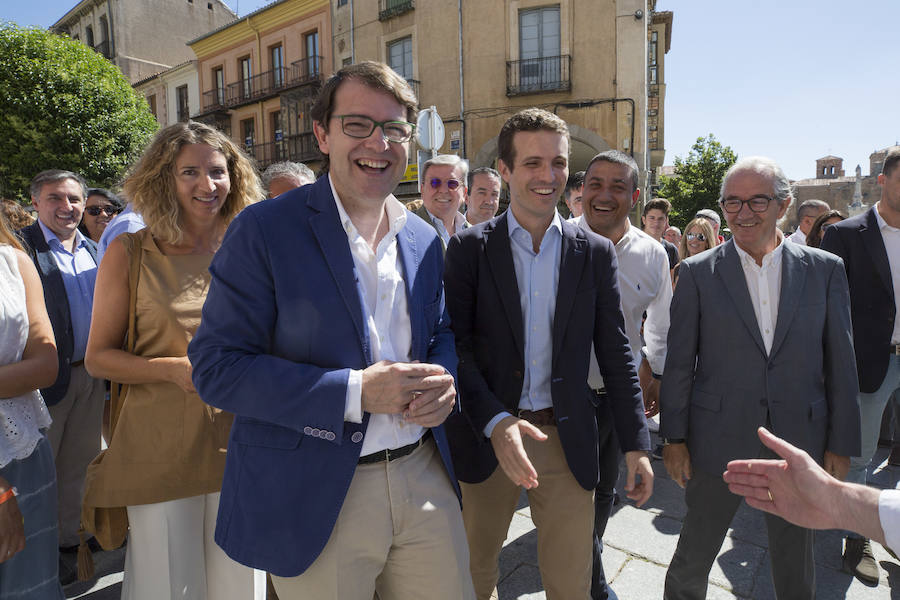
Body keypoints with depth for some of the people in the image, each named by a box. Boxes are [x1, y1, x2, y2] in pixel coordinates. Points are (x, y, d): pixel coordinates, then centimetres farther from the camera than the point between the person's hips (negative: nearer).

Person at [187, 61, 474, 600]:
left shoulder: (425, 239, 5)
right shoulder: (265, 230, -11)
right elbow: (217, 368, -14)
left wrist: (442, 379, -8)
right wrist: (355, 392, -23)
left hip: (425, 476, 5)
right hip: (316, 495, -4)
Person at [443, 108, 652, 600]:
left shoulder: (596, 253, 2)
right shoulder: (468, 248, -4)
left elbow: (615, 353, 4)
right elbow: (456, 346, -8)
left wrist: (636, 443, 2)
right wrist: (495, 421, -22)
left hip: (567, 441, 1)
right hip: (485, 436, 0)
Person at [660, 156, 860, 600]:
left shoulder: (825, 270, 1)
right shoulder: (697, 272, -5)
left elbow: (840, 363, 3)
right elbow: (679, 362, -4)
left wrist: (841, 444, 2)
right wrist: (674, 437, -3)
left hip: (799, 443, 2)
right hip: (719, 442, -1)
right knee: (694, 556, 14)